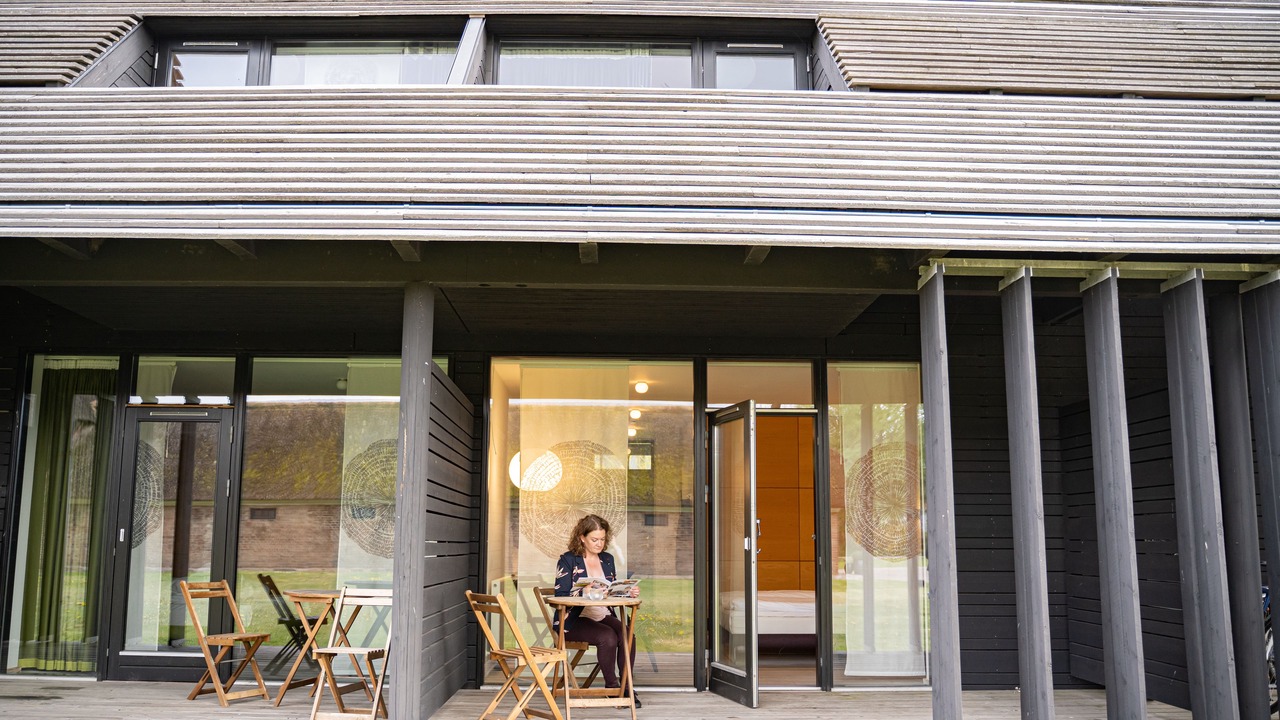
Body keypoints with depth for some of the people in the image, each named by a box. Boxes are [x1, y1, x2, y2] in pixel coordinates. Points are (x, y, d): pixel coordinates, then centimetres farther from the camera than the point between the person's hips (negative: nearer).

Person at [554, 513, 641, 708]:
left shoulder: (607, 559, 17)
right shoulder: (568, 560, 1)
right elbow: (560, 596, -8)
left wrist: (628, 593, -2)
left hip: (604, 616, 5)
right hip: (574, 620, -5)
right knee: (607, 636, -31)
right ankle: (612, 686, -12)